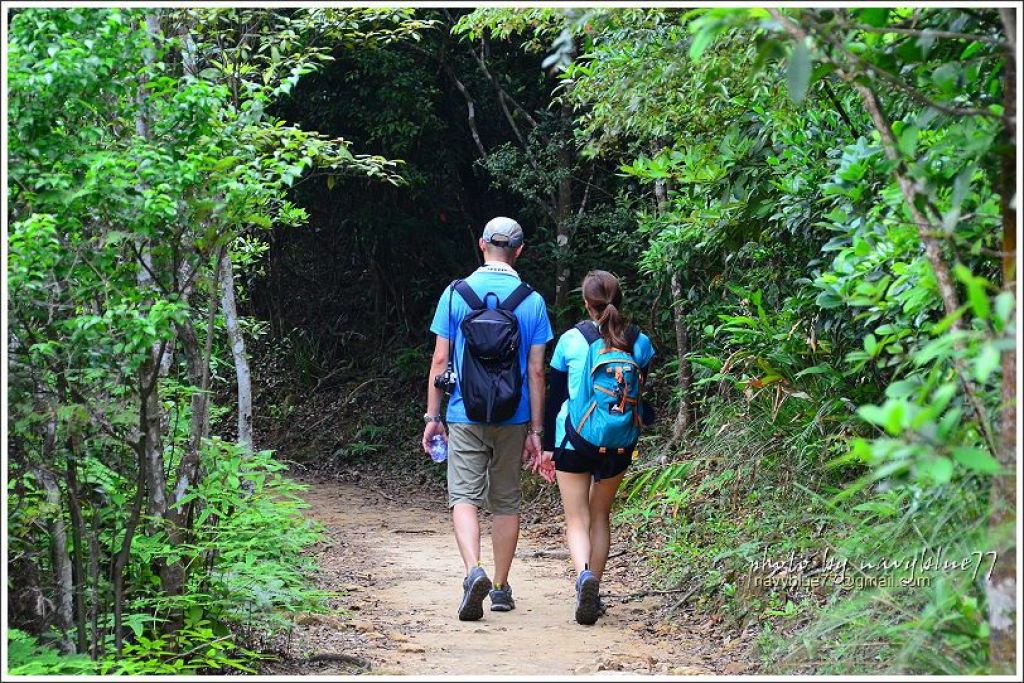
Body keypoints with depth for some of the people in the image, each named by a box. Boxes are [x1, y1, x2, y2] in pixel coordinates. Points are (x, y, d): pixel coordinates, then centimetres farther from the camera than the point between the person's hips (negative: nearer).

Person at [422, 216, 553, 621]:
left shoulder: (456, 294, -3)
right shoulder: (531, 302, -2)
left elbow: (440, 360, -3)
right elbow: (536, 371, -2)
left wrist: (432, 417, 5)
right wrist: (536, 430, 3)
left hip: (465, 417, -1)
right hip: (513, 420, 1)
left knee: (464, 497, -1)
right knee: (506, 502, 12)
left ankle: (473, 570, -25)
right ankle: (501, 589, 18)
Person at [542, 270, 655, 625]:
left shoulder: (571, 340, -5)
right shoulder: (639, 342, 0)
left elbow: (555, 394, 1)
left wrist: (548, 444, 7)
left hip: (575, 441, -3)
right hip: (620, 445, 3)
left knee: (577, 518, 1)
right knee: (601, 516, 18)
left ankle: (584, 573, -26)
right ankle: (593, 594, 18)